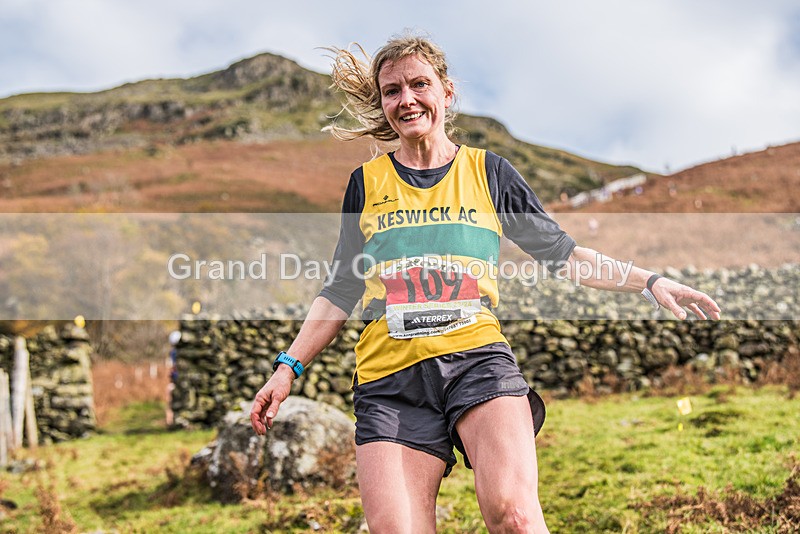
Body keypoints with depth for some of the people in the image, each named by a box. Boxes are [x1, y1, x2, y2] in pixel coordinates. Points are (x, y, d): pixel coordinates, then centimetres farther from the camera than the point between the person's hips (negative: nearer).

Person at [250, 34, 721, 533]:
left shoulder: (488, 171, 15)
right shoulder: (367, 182, 17)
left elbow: (562, 253, 18)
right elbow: (342, 289, 21)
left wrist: (651, 281, 8)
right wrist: (290, 367, 14)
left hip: (476, 358, -1)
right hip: (390, 377, 2)